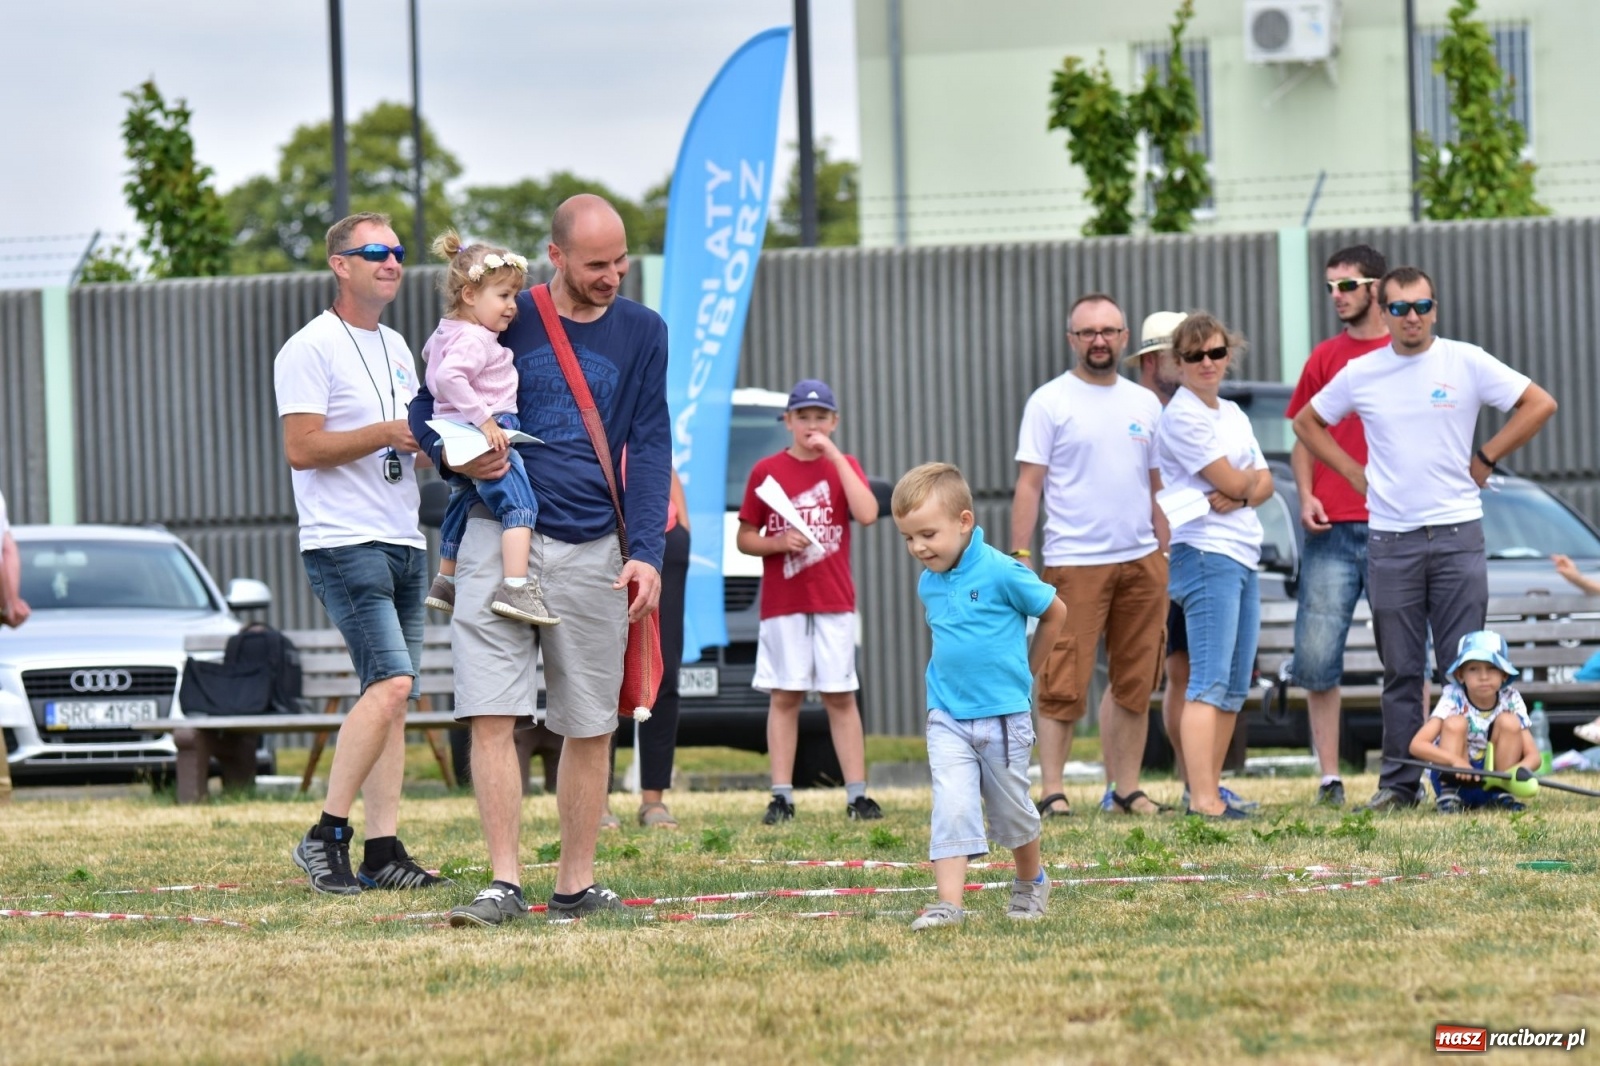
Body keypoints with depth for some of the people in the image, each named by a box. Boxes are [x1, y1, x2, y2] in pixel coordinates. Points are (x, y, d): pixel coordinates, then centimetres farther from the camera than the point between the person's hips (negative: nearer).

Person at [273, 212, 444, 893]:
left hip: (404, 543, 8)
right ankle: (327, 834, -14)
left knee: (391, 695, 4)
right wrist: (386, 433, -19)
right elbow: (301, 449, -14)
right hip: (346, 544, -8)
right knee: (390, 683, -19)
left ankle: (383, 849, 4)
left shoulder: (395, 348, 20)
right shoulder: (311, 348, -6)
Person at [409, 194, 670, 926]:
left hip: (593, 551, 2)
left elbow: (649, 446, 5)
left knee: (591, 728, 4)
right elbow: (426, 410, 9)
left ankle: (575, 884, 12)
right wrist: (453, 456, -14)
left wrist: (647, 551, -7)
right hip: (500, 537, -2)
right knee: (492, 716, -10)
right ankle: (504, 885, -9)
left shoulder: (641, 332, 8)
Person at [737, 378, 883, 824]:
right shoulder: (767, 471, 5)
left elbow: (867, 514, -11)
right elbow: (745, 538, 7)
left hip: (834, 603, 0)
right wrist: (779, 543, -12)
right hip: (782, 604, 0)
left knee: (840, 698, 1)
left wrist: (835, 456, -11)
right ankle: (781, 796, 0)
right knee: (784, 698, -1)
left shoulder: (844, 466, 8)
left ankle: (857, 795, 1)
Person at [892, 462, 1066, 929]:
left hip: (1003, 715, -4)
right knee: (952, 807, -11)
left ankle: (1030, 883, 35)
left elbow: (1055, 612, -2)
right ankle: (949, 901, -15)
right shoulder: (928, 584, 4)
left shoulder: (1002, 573, -15)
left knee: (1011, 810, 11)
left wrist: (1025, 671, 6)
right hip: (947, 717, 4)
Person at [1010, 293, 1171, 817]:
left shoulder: (1145, 404, 14)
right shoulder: (1050, 402, -1)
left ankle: (1127, 789, 13)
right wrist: (1019, 556, -12)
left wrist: (1165, 556, 12)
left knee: (1136, 685, 7)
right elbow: (1029, 483, -4)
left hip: (1142, 562, 5)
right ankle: (1051, 790, -6)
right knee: (1064, 684, -8)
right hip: (1075, 562, -5)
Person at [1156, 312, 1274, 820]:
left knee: (1234, 687, 9)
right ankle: (1202, 800, -20)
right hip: (1206, 553, -9)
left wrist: (1239, 495, -8)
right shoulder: (1182, 416, -8)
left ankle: (1211, 789, 14)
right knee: (1210, 682, -15)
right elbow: (1231, 480, -13)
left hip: (1244, 556, 9)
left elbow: (1263, 483, 13)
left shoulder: (1233, 414, 19)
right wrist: (1247, 482, 9)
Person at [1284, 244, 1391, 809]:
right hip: (1331, 527, 2)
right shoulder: (1325, 357, 12)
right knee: (1315, 653, -4)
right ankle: (1329, 777, 1)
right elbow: (1303, 437, 14)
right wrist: (1305, 495, -2)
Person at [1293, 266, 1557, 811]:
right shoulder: (1361, 373, 5)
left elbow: (1539, 404, 2)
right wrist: (1352, 471, 9)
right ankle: (1398, 782, 9)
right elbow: (1307, 422, 20)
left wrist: (1485, 459, 0)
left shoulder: (1466, 362, -1)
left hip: (1457, 534, -2)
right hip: (1389, 539, 2)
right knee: (1401, 670, 4)